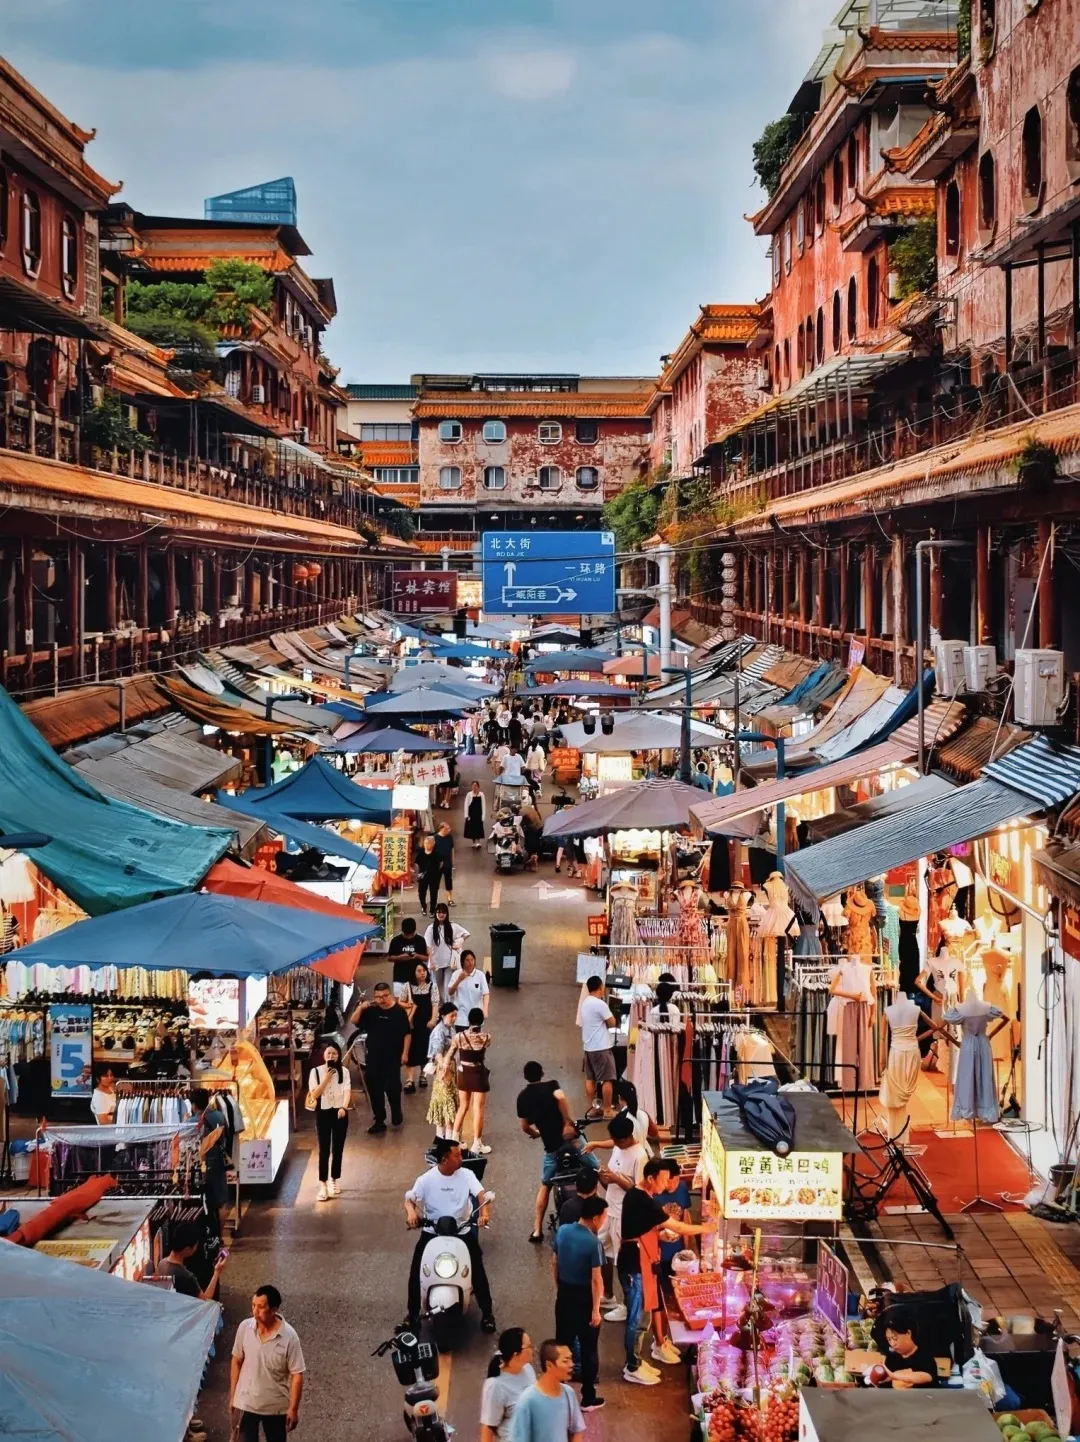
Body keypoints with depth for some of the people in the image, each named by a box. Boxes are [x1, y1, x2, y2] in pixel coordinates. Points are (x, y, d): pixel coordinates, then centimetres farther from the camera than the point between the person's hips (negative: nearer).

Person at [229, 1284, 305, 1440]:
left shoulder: (289, 1337, -22)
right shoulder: (245, 1327, -13)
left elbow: (297, 1375, -14)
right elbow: (237, 1361, 1)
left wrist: (293, 1408, -11)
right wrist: (232, 1395, 6)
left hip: (276, 1406, -1)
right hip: (246, 1402, 2)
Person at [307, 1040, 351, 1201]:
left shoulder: (343, 1071, -1)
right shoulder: (316, 1071, -3)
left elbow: (347, 1091, -11)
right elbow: (314, 1094, -10)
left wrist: (343, 1107, -28)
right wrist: (327, 1077, -17)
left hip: (339, 1112, 1)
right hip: (323, 1113, -1)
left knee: (337, 1149, 9)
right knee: (324, 1150, -3)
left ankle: (334, 1180, 24)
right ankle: (322, 1185, -3)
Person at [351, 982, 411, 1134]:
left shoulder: (399, 1011, -7)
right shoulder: (371, 1010, 3)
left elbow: (407, 1033, -3)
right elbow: (354, 1021, 2)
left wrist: (405, 1053, -8)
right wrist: (360, 1008, -15)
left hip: (393, 1057, -4)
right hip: (373, 1056, 4)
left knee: (392, 1086, -5)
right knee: (374, 1089, 5)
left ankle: (396, 1112, 25)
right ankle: (379, 1121, 14)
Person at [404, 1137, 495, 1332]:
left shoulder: (466, 1175, -4)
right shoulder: (426, 1179, -4)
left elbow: (482, 1194, -14)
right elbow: (410, 1198, -6)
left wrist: (484, 1212, -35)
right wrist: (411, 1212, -30)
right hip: (432, 1230, 0)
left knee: (477, 1268, -12)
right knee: (416, 1270, -12)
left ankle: (487, 1312, 2)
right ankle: (413, 1313, 2)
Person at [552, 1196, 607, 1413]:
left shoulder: (562, 1231, -3)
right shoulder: (593, 1243, -23)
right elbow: (596, 1279, -21)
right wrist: (596, 1309, -15)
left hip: (564, 1295, 6)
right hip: (584, 1299, -6)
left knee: (562, 1344, 17)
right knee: (588, 1349, 7)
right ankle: (588, 1399, 15)